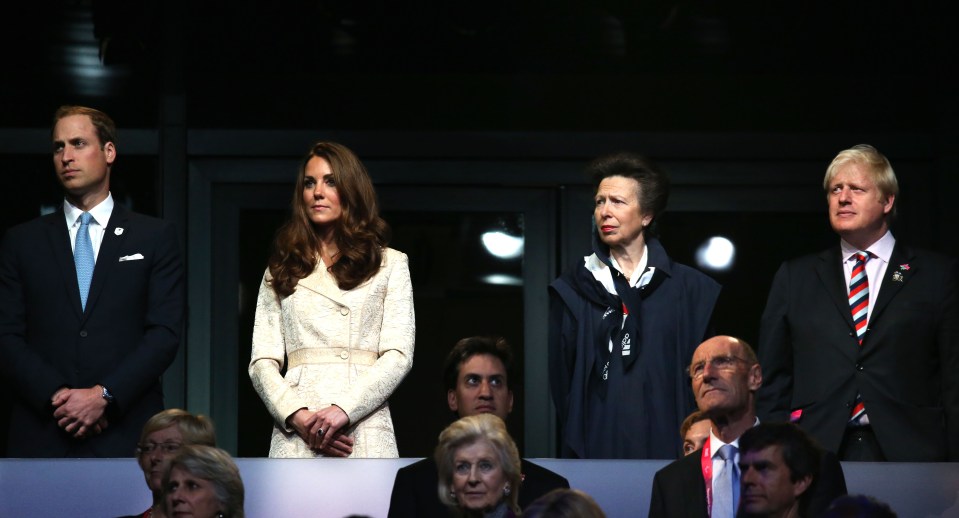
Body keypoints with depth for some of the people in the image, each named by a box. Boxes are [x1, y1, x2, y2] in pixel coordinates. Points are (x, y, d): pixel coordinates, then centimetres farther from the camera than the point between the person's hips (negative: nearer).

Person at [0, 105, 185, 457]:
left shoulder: (155, 237, 10)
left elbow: (166, 332, 1)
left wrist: (105, 395, -12)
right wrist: (56, 395, -11)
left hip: (126, 435, -1)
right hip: (41, 438, 1)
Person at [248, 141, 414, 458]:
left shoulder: (389, 265, 12)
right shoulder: (281, 271, 17)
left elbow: (398, 355, 1)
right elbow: (262, 361, 9)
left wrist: (343, 410, -13)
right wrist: (298, 416, -10)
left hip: (365, 430, -1)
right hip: (297, 434, 1)